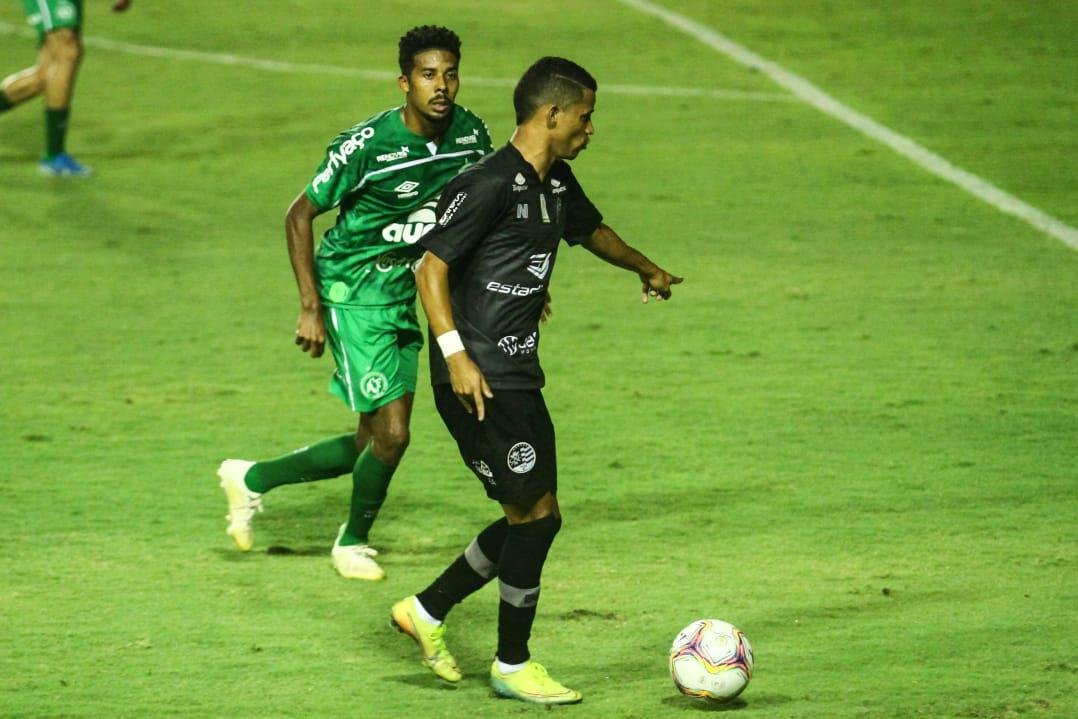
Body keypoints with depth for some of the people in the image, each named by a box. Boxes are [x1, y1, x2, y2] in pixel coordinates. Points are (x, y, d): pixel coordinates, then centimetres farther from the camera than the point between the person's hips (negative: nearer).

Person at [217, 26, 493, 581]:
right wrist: (311, 307, -17)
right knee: (391, 432, -10)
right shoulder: (367, 145, -21)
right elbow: (299, 215, -12)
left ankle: (253, 479, 30)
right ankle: (353, 540, 17)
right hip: (353, 290, -7)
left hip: (401, 294, 7)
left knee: (373, 443, 10)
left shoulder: (470, 134, -4)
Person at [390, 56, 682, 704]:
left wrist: (648, 270, 50)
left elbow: (591, 230, 35)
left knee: (534, 516, 11)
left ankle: (428, 611, 25)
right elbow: (433, 267, -17)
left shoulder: (557, 183, 13)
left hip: (519, 377, 10)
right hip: (479, 379, -10)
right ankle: (513, 665, 4)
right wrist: (455, 353, -26)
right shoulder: (491, 183, -15)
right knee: (534, 511, -8)